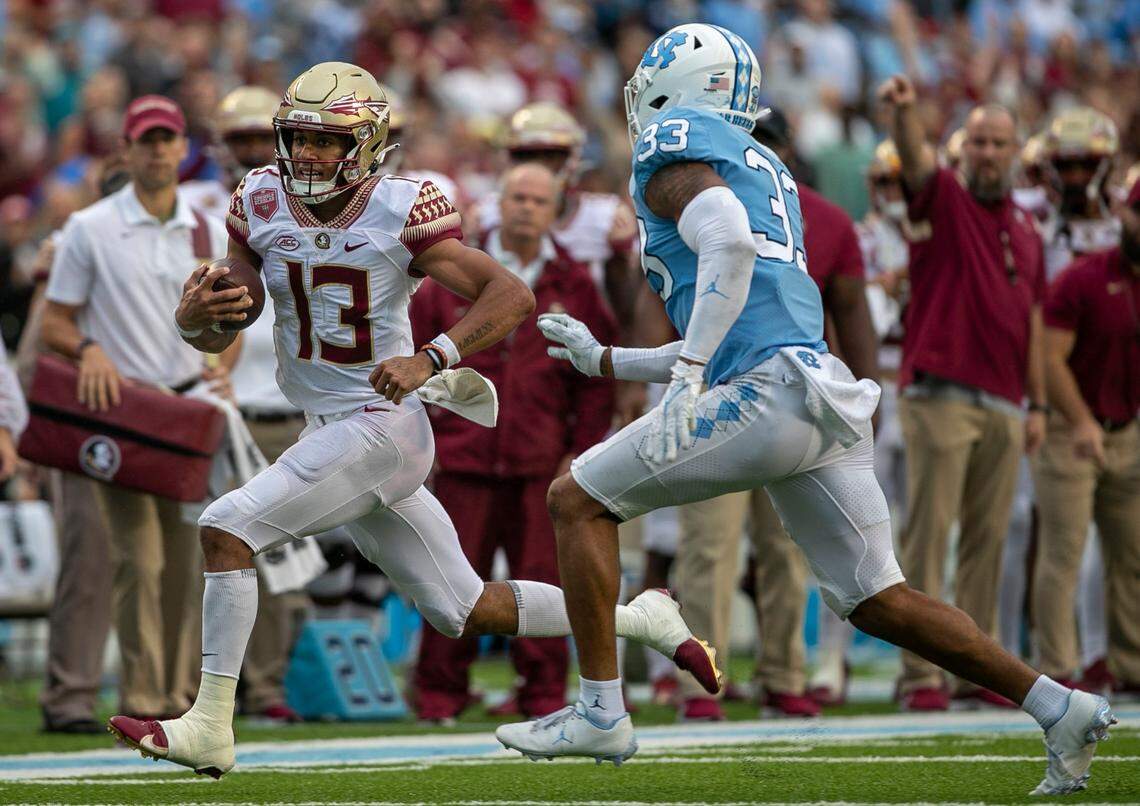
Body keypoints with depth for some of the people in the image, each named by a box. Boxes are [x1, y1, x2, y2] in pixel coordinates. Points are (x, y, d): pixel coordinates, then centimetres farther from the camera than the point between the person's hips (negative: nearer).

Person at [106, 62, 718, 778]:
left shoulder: (398, 211, -13)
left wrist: (429, 360, -27)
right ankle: (639, 619, 29)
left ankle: (211, 730, -14)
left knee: (226, 529, -18)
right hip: (329, 434, 7)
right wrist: (194, 313, -19)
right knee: (467, 610, 13)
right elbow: (215, 336, 5)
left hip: (381, 425, -7)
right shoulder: (262, 203, 2)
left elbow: (513, 294, -16)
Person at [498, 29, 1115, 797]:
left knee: (578, 502, 3)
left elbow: (729, 244, -18)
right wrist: (605, 360, 38)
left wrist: (689, 369, -20)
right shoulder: (767, 171, 30)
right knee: (880, 601, 12)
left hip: (768, 390, -8)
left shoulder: (676, 145, 3)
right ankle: (1063, 710, 5)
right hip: (824, 395, 8)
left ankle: (600, 711, -1)